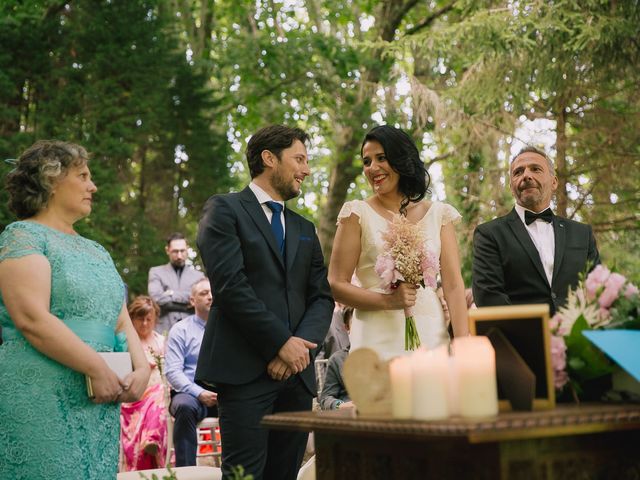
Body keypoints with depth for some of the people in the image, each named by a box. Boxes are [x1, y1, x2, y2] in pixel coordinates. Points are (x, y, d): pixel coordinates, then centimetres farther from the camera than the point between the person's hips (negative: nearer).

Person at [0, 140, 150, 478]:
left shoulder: (96, 251, 20)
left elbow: (122, 321, 16)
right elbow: (33, 319, -16)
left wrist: (141, 368, -3)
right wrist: (98, 368, -16)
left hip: (101, 405, 7)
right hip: (42, 404, -7)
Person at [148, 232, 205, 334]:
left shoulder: (198, 275, 15)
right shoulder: (156, 272, 11)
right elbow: (157, 297, -5)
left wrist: (173, 294, -6)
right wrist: (186, 304, -4)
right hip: (164, 331, -1)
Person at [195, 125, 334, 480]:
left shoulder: (305, 229, 22)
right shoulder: (225, 210, 2)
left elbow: (322, 297, 13)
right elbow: (231, 285, -10)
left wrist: (302, 344, -7)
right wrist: (281, 343, -12)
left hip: (296, 371, 6)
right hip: (246, 370, -6)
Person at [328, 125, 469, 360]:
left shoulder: (439, 214, 9)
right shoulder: (358, 213, 3)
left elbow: (453, 286, 3)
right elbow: (336, 285, -1)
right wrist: (388, 301, -14)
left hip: (431, 334, 2)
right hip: (378, 340, -2)